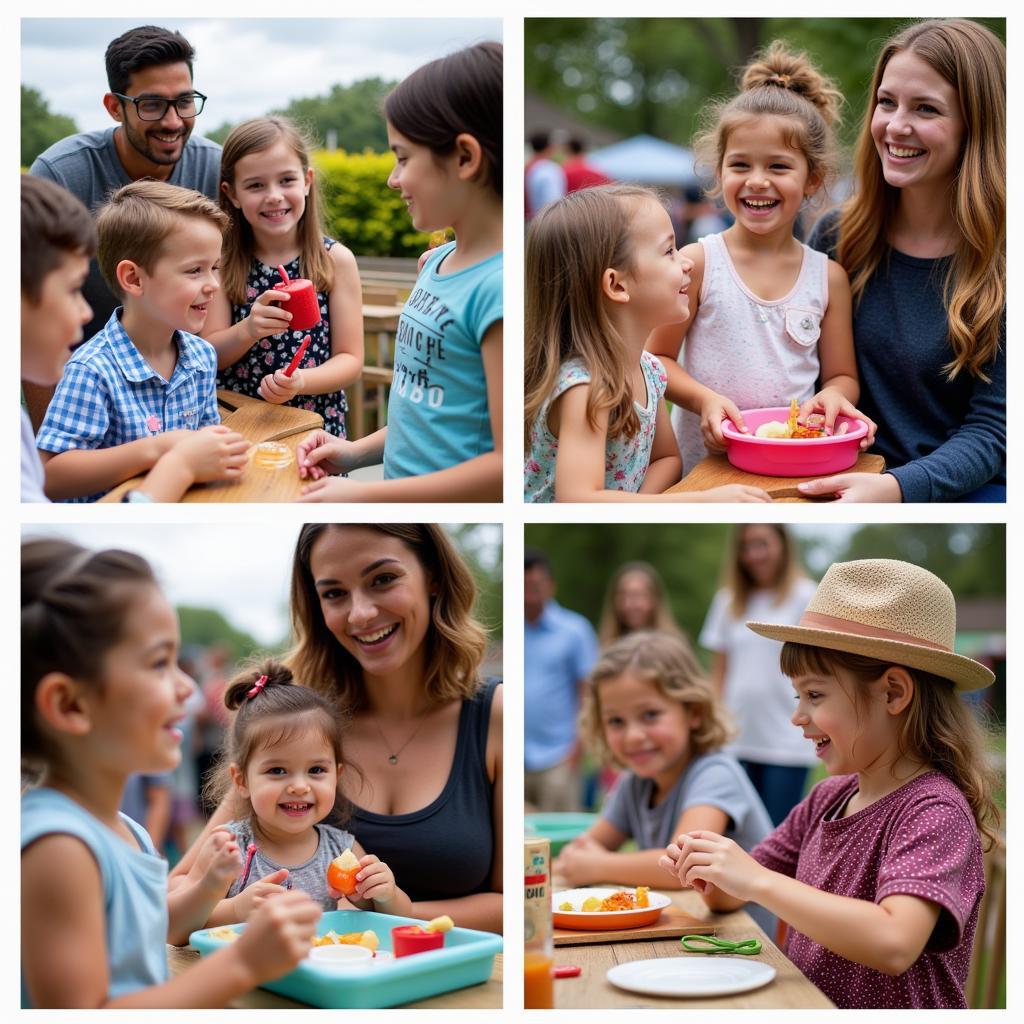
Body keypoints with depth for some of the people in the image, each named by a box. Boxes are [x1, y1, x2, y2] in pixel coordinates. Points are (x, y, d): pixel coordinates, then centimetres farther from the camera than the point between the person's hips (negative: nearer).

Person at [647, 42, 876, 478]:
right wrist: (704, 399, -15)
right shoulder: (697, 263, -2)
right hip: (702, 470, -2)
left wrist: (833, 395, -11)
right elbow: (656, 357, 2)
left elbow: (842, 375, 11)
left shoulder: (829, 277, 6)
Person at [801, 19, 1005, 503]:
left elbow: (990, 432, -11)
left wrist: (897, 486, -28)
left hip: (968, 486, -3)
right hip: (848, 479, 3)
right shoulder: (836, 235, 4)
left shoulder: (1002, 262, -7)